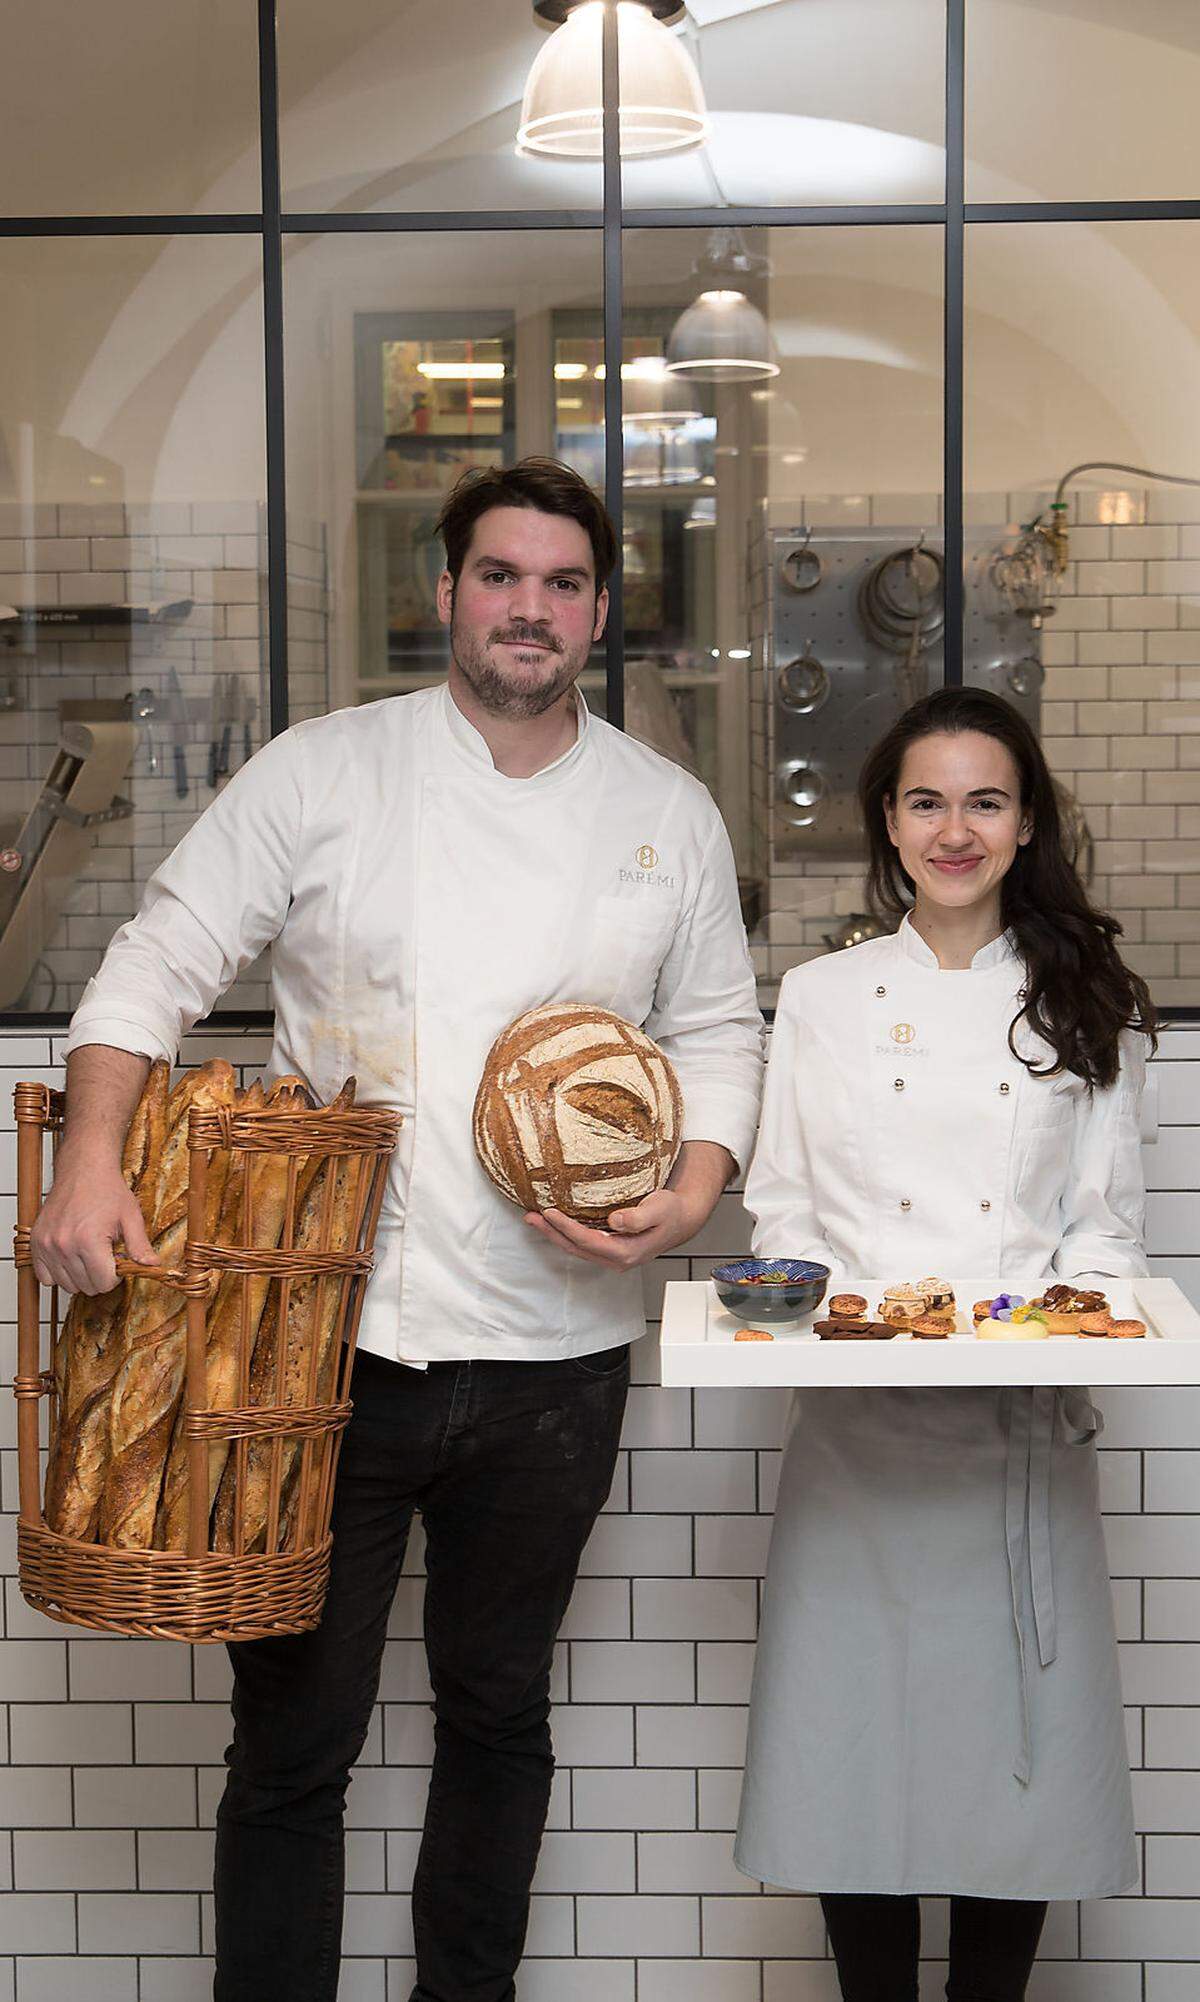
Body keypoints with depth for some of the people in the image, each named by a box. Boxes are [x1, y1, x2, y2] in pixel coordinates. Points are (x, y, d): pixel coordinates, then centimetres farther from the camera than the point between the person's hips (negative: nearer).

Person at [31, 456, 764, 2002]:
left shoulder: (669, 815, 7)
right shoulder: (322, 773, -1)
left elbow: (716, 1033, 12)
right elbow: (160, 963, -3)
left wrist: (695, 1189, -7)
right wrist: (89, 1157, -18)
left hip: (552, 1356, 2)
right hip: (329, 1338, -2)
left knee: (497, 1714, 18)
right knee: (293, 1738, 6)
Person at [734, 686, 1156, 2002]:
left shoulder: (1087, 1007, 8)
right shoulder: (821, 998, 9)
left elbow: (1108, 1226, 8)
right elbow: (779, 1212, 9)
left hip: (1026, 1435, 0)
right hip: (860, 1434, 0)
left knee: (1020, 1744, 2)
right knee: (856, 1745, 1)